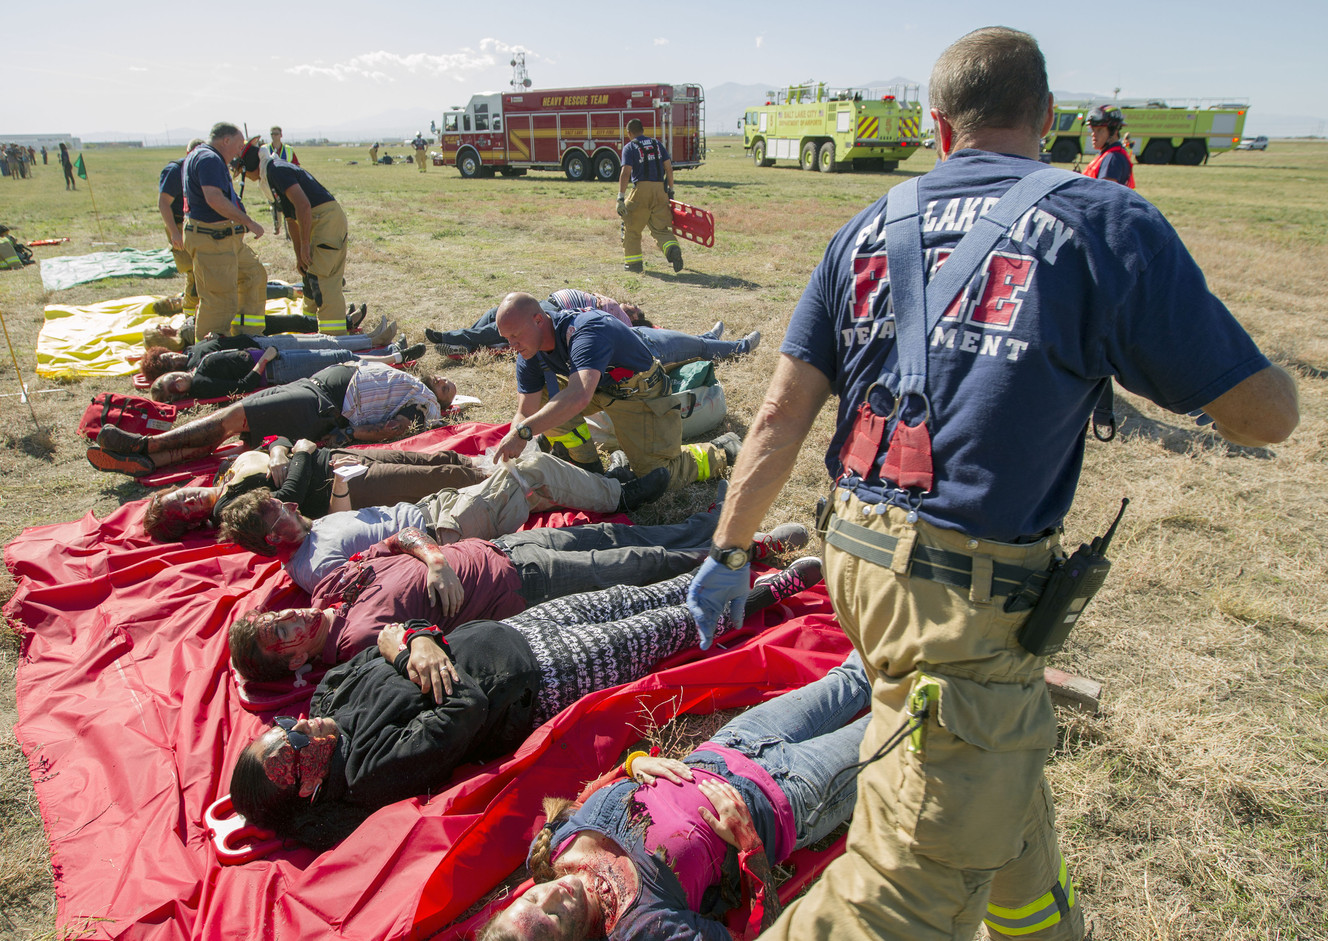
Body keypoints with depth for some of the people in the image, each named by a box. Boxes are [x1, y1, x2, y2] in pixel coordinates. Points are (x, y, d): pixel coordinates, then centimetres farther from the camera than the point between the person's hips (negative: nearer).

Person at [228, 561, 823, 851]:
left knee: (624, 598, 14)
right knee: (668, 626, 3)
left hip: (502, 632, 7)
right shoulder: (377, 767, -27)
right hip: (539, 678, -7)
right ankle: (764, 592, 28)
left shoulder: (333, 688, -6)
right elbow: (467, 710, -31)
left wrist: (414, 641, -23)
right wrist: (423, 647, -22)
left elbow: (382, 633, -2)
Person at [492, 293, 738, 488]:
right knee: (543, 394, -15)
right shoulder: (529, 355, -12)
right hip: (599, 389, 7)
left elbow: (579, 397, -55)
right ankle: (590, 468, -1)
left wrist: (523, 432, -60)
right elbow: (525, 413, -9)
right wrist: (509, 454, -28)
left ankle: (722, 450, 15)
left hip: (641, 393, -7)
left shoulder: (585, 332, -38)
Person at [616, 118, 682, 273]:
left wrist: (621, 197, -14)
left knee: (631, 227, 12)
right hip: (660, 190, 4)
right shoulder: (657, 144, 13)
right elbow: (669, 168, 9)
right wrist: (670, 190, 17)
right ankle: (672, 248, -20)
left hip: (641, 188, -4)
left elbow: (625, 173, -11)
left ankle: (633, 261, 12)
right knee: (659, 228, 8)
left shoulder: (629, 147, 0)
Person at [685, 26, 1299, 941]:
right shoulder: (1105, 225, -6)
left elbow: (784, 415, 2)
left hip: (860, 555, 8)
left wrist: (729, 552, 10)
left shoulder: (869, 230, 7)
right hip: (969, 593, -7)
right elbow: (1266, 415, -3)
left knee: (1005, 769, 32)